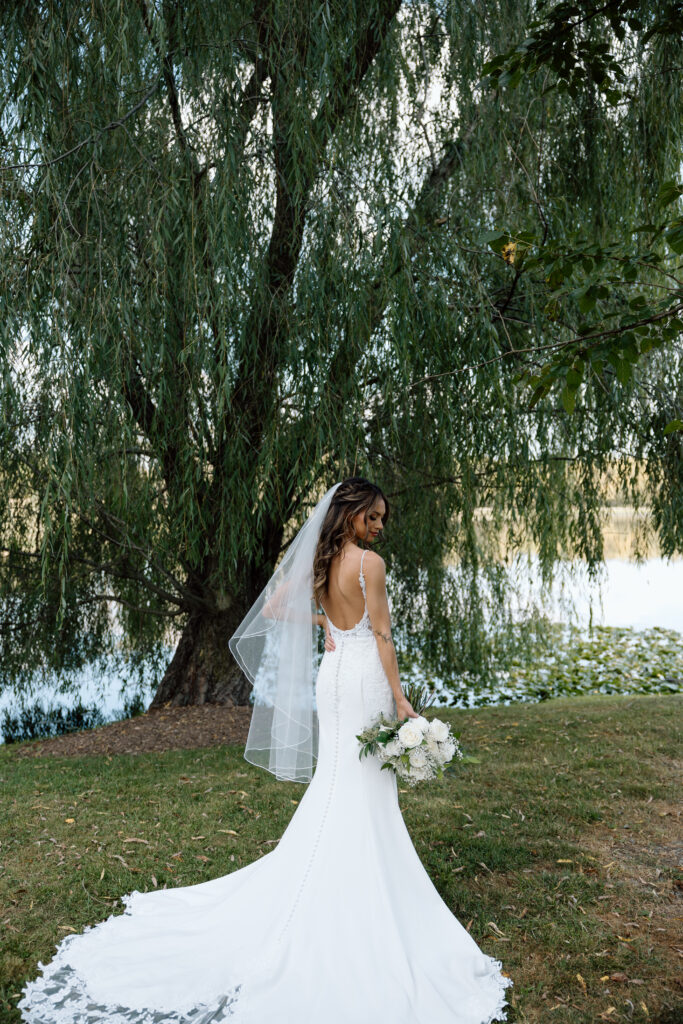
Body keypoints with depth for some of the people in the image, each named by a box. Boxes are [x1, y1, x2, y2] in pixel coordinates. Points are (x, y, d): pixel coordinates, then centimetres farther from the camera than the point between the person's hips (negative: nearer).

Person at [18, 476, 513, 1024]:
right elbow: (382, 635, -16)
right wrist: (400, 697, -11)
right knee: (366, 793, 3)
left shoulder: (318, 563, 4)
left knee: (336, 781, 19)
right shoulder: (370, 562, -17)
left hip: (331, 674, 7)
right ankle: (366, 890, 14)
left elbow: (273, 609, 10)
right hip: (365, 676, -7)